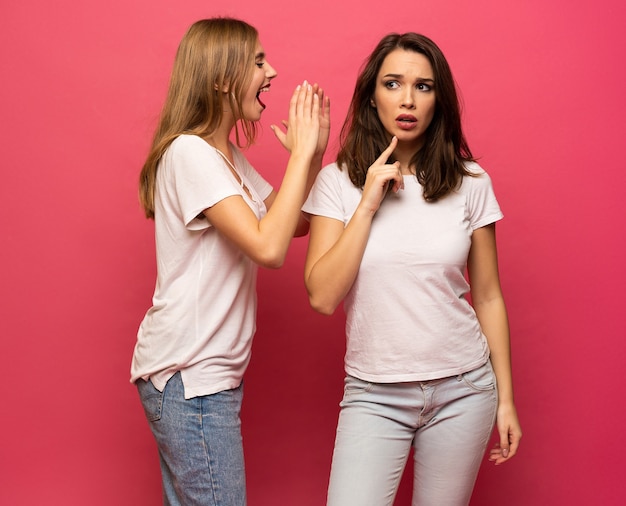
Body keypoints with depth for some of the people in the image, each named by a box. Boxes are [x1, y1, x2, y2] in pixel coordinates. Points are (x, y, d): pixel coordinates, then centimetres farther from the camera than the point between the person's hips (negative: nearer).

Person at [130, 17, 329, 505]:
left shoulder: (229, 155, 13)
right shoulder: (189, 152, -17)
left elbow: (292, 223, 14)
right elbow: (268, 246, -26)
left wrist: (314, 153, 3)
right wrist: (300, 153, -18)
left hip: (210, 369, 10)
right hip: (188, 375, -9)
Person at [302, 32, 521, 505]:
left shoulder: (470, 183, 0)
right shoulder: (338, 182, -3)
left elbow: (488, 297, 6)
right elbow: (323, 296, -11)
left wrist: (505, 398, 7)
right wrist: (369, 203, -14)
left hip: (463, 390, 1)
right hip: (374, 394, -1)